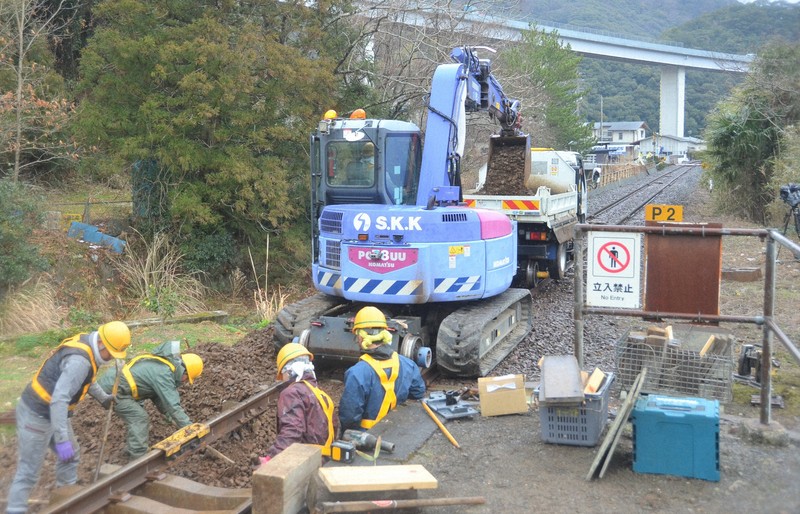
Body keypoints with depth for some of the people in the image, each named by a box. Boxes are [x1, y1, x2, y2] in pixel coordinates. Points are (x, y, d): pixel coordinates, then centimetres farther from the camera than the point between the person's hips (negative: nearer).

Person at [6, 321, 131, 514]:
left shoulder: (87, 346, 1)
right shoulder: (79, 360, -30)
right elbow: (59, 400, -35)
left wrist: (103, 397, 23)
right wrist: (62, 440, -35)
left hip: (53, 412, 10)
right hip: (36, 414, -10)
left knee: (71, 455, 20)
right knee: (28, 472, -4)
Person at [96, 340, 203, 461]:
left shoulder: (159, 366, 13)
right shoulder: (164, 374, -18)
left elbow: (159, 398, 18)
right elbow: (173, 406, -21)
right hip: (112, 389, -10)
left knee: (135, 416, 20)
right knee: (140, 418, -10)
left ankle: (132, 451, 29)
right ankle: (138, 459, -11)